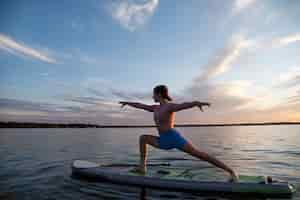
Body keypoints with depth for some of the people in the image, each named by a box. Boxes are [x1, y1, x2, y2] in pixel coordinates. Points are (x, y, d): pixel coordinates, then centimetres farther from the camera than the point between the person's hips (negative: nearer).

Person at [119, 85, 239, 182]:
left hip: (174, 138, -8)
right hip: (164, 141, 8)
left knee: (199, 154, -13)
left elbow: (186, 105, -28)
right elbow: (141, 106, 26)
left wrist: (197, 103, -48)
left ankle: (231, 172, -4)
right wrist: (127, 103, 36)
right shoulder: (155, 108, 14)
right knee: (143, 138, 8)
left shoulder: (170, 106, -10)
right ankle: (142, 167, 7)